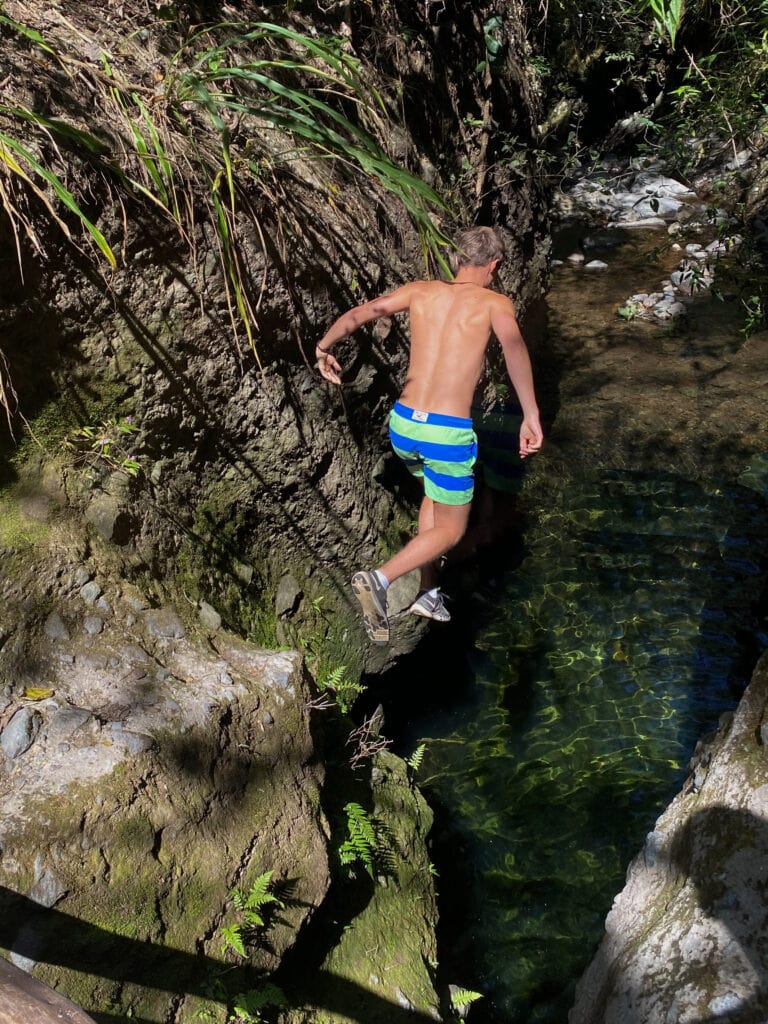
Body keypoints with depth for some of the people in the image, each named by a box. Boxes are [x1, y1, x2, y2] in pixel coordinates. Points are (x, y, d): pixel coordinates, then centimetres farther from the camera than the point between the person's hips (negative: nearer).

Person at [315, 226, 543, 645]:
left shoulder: (420, 290, 10)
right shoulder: (495, 303, -1)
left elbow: (357, 314, 2)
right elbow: (513, 346, -22)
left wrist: (324, 347, 13)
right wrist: (531, 416, -27)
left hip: (402, 425, 5)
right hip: (448, 434, -5)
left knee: (437, 491, 33)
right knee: (450, 530, 13)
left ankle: (428, 592, 35)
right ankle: (380, 579, -11)